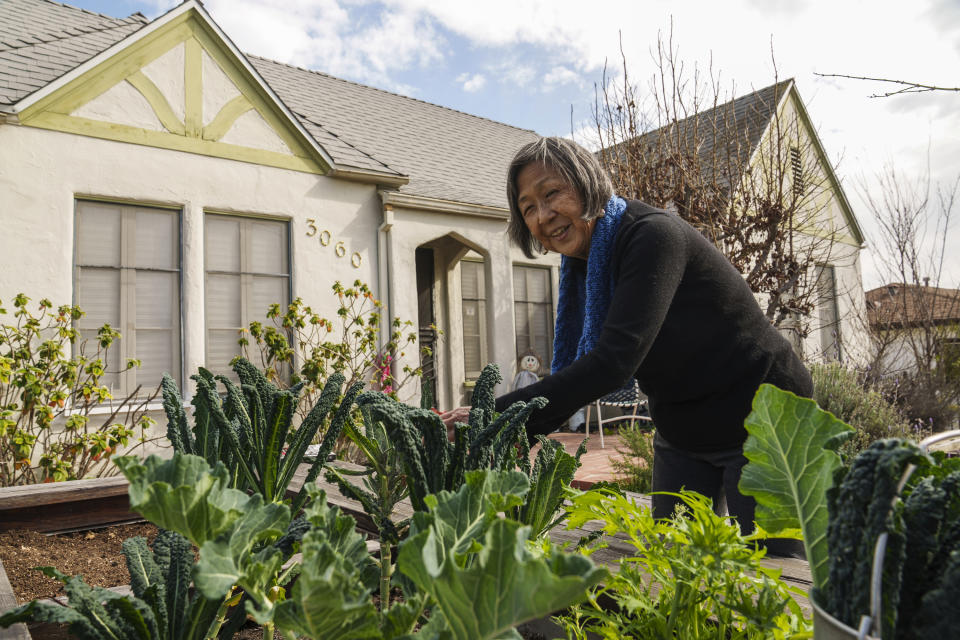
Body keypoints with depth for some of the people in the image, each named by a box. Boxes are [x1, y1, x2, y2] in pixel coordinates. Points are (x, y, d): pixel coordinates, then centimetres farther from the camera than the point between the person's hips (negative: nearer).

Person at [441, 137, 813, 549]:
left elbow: (613, 361, -37)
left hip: (764, 422, -7)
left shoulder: (652, 235, -26)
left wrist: (498, 415, -39)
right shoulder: (582, 265, -1)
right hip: (682, 434, 7)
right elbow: (575, 372, -2)